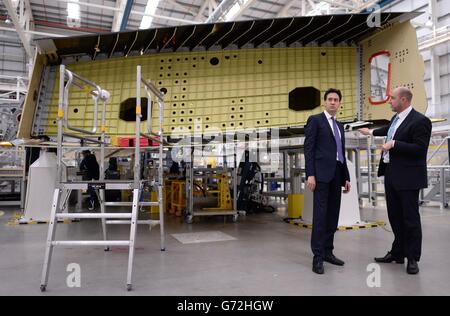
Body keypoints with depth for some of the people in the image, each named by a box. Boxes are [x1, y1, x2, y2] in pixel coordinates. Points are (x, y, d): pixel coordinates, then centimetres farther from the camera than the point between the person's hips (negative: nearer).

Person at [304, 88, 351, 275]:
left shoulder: (340, 126, 22)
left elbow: (342, 153, 22)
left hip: (337, 174, 7)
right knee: (320, 214, -8)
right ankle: (318, 256, -2)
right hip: (322, 173, -7)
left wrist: (346, 177, 16)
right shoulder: (315, 120, 1)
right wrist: (310, 174, -16)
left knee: (333, 215, 8)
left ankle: (328, 251, 18)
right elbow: (308, 149, -8)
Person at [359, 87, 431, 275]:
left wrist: (394, 144, -21)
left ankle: (413, 258, 17)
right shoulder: (396, 118, 12)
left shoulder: (420, 121, -13)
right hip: (391, 175, 8)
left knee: (410, 218, 2)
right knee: (395, 216, 15)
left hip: (407, 177, -8)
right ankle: (397, 253, 28)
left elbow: (420, 149, -20)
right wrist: (371, 132, 47)